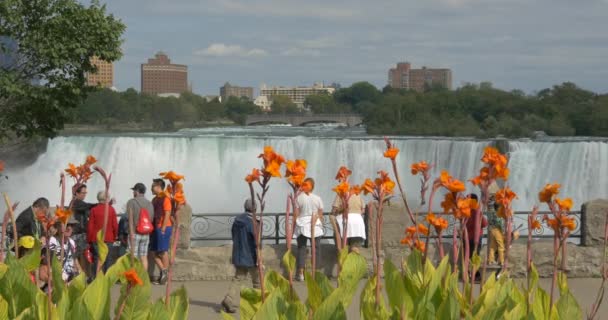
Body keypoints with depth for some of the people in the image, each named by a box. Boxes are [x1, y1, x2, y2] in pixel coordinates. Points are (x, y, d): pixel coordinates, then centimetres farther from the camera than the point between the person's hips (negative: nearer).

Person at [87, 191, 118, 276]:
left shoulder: (94, 210, -4)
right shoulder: (111, 209, -3)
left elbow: (90, 226, -2)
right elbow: (115, 225, 0)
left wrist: (89, 239, 7)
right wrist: (115, 236, 15)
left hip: (96, 238, -1)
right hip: (109, 239, 1)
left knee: (97, 259, 2)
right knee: (108, 259, 7)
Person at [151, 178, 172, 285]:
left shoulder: (165, 198, -10)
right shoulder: (155, 199, 17)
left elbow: (167, 214, -15)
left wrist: (163, 228, -20)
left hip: (163, 228, -9)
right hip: (155, 228, 9)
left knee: (163, 251, -4)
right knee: (155, 252, 9)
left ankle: (165, 274, 2)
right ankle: (163, 272, 15)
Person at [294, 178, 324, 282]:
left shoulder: (299, 198, -5)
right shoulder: (317, 198, 2)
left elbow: (296, 214, -6)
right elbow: (321, 214, 5)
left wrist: (294, 226, 1)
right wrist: (320, 225, 18)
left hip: (302, 224, -1)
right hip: (315, 226, 1)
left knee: (301, 248, 2)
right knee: (316, 248, 7)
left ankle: (300, 273, -3)